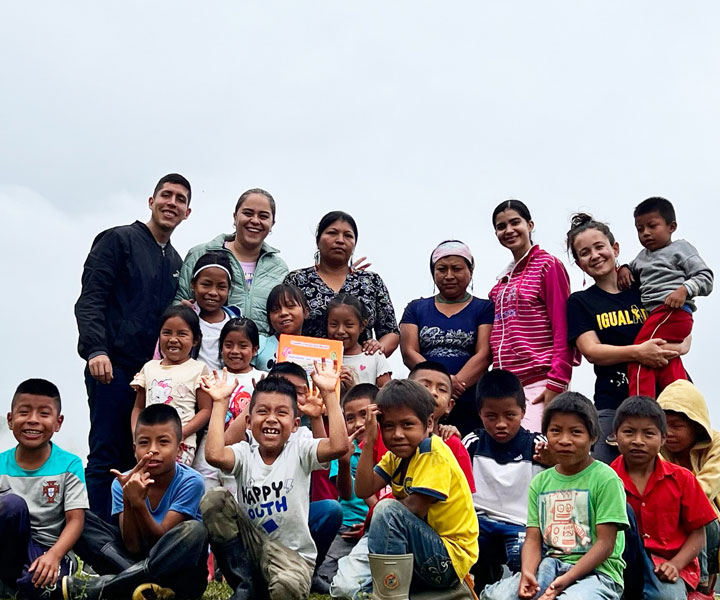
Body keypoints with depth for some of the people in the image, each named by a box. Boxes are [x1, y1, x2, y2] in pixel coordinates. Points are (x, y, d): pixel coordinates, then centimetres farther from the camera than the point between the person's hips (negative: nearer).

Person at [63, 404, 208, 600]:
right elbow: (133, 547, -14)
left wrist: (138, 502, -32)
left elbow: (160, 539, -19)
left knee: (194, 530, -35)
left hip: (181, 572, -3)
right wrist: (128, 499, -27)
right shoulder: (125, 483, -6)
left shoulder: (190, 482, -16)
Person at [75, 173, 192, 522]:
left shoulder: (175, 261, 20)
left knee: (134, 458, 5)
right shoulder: (119, 240, 1)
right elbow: (90, 300, -8)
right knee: (106, 456, -7)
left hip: (150, 371, 6)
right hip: (113, 365, -6)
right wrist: (96, 351, -20)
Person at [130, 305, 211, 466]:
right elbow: (138, 407, 19)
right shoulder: (149, 367, 16)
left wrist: (182, 433, -13)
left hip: (181, 443, -4)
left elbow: (205, 410, 0)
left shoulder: (197, 369, 5)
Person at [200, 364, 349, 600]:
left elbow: (338, 446, -25)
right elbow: (214, 455, -27)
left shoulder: (299, 449, -5)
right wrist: (220, 402, -18)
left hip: (292, 552, -2)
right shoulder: (245, 453, -3)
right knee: (214, 499, -20)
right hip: (249, 546, 3)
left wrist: (329, 394, -22)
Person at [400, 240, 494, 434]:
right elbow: (408, 353, 5)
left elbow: (484, 354, -2)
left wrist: (457, 382, -18)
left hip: (471, 406, -1)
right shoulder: (416, 308, 17)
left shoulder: (484, 309, 11)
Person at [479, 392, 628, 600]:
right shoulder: (540, 482, 12)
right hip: (552, 565, 5)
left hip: (597, 570, -4)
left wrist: (566, 580, -20)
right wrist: (527, 573, -15)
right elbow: (533, 538, 7)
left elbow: (605, 543, -9)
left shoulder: (605, 479, -4)